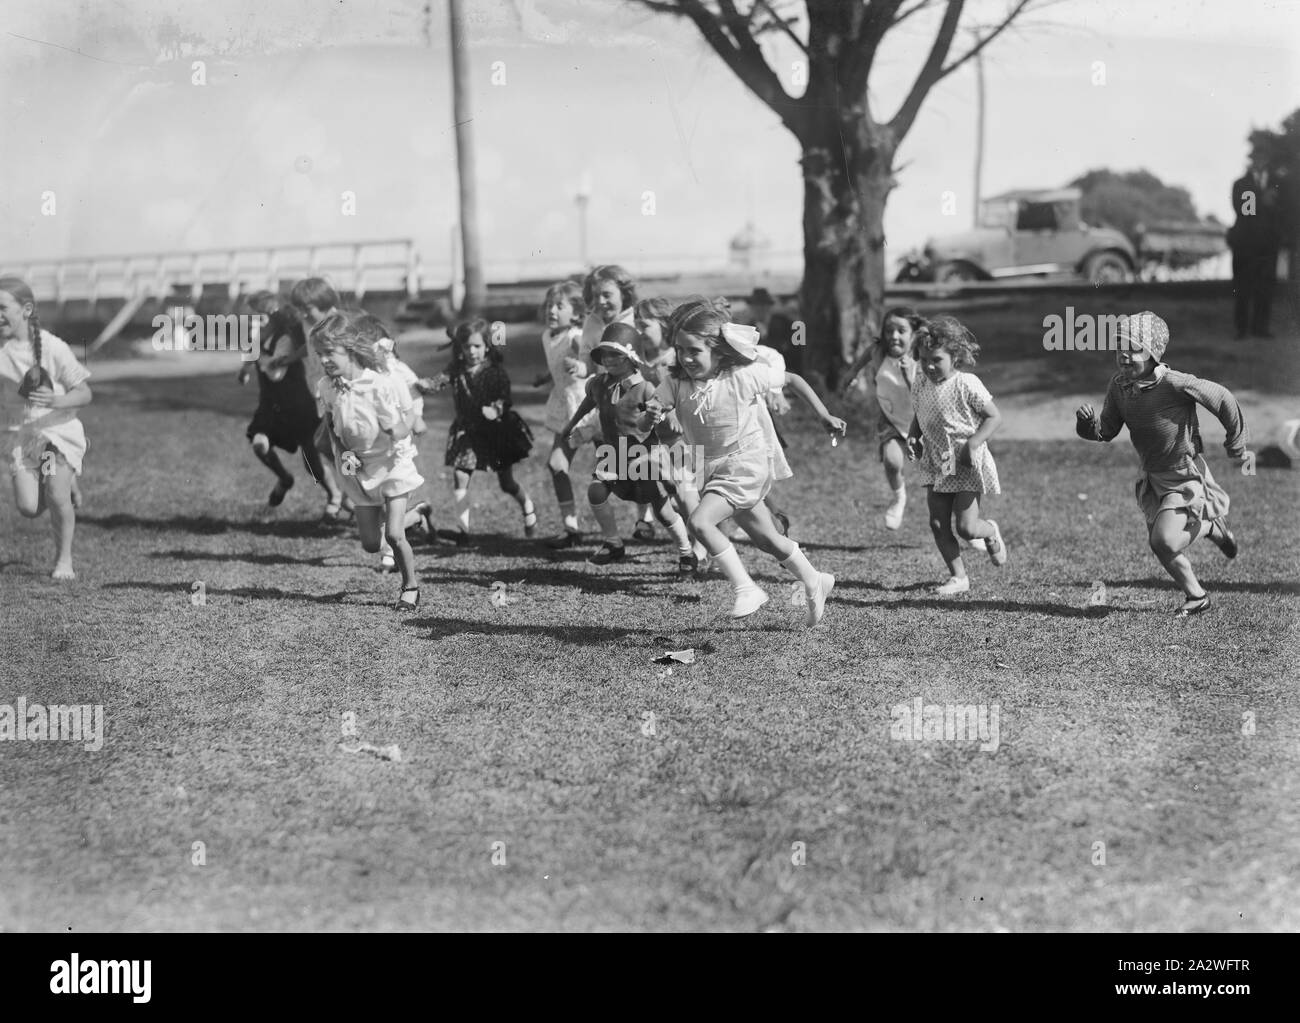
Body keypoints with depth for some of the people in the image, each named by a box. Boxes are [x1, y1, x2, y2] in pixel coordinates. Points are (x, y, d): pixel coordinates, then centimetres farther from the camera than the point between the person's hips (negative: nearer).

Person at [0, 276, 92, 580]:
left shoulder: (52, 347, -13)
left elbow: (84, 393, -9)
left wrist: (56, 401, -27)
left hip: (59, 428, -3)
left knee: (56, 496, -18)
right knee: (28, 507, -8)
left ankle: (64, 559, 6)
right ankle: (65, 484, 25)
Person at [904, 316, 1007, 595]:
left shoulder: (967, 384, -16)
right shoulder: (920, 383, 2)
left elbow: (994, 417, -11)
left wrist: (973, 444, -22)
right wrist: (912, 438, -3)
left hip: (966, 465, -6)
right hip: (936, 465, 6)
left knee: (966, 528, -6)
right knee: (938, 524, 0)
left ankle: (991, 532, 29)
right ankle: (958, 577, 12)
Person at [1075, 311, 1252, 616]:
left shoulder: (1175, 384, -25)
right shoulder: (1119, 386, -6)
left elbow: (1223, 399, -13)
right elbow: (1107, 431, 3)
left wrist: (1237, 446, -1)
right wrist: (1088, 422, -21)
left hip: (1186, 475, -7)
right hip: (1153, 478, 7)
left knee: (1164, 540, -18)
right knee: (1159, 545, 11)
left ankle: (1211, 526, 13)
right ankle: (1196, 597, 37)